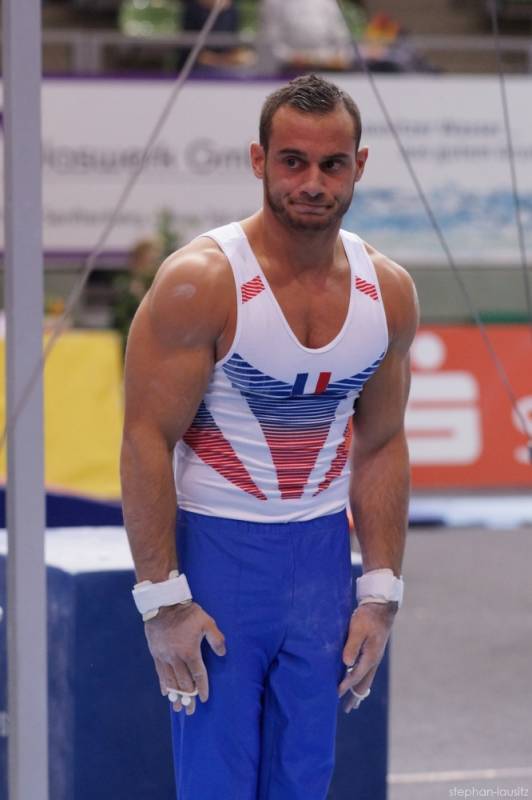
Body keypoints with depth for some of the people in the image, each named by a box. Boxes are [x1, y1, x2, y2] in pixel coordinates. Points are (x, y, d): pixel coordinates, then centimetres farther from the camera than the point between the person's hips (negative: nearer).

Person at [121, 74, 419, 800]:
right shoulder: (201, 282, -14)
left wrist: (382, 592, 5)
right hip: (215, 547, -5)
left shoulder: (388, 291, 2)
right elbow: (147, 440, -14)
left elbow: (381, 445, 10)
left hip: (321, 549, 5)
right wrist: (162, 598, -17)